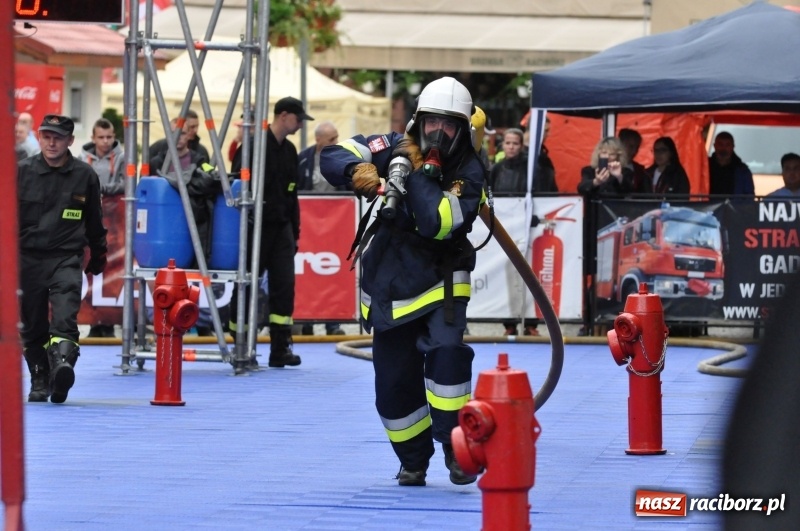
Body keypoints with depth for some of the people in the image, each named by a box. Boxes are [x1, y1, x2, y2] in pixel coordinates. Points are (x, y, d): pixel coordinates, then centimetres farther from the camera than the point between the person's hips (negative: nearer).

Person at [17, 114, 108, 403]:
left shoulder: (84, 175, 2)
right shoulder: (22, 171, 1)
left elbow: (94, 222, 14)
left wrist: (98, 258, 22)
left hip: (67, 259, -2)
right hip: (29, 258, 2)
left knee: (64, 318, -22)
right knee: (33, 325, 8)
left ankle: (62, 365, -39)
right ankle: (39, 382, 20)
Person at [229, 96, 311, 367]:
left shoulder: (289, 150, 14)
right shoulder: (255, 145, -10)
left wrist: (294, 231, 17)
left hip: (281, 227, 7)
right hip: (256, 226, -7)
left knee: (284, 284, -1)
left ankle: (280, 349, 0)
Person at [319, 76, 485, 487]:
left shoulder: (468, 172, -13)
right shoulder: (397, 148, -5)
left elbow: (439, 224, -28)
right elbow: (332, 158, -11)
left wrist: (420, 171, -26)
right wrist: (357, 172, -31)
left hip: (439, 283, -3)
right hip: (388, 283, 3)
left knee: (446, 353, -27)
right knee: (394, 383, 4)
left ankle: (456, 448, -17)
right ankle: (413, 460, 24)